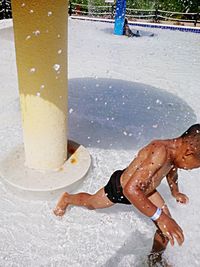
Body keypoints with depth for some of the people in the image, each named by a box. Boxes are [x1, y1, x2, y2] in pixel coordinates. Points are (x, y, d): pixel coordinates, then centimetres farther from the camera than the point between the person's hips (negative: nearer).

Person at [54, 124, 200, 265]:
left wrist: (175, 192, 22)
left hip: (144, 186, 7)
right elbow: (131, 190, -51)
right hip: (120, 188, -6)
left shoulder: (175, 149, -17)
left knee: (168, 226, 5)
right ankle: (67, 198, 54)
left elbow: (171, 169, 9)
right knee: (91, 203, 22)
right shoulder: (160, 152, -45)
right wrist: (160, 217, -52)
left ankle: (155, 259, 34)